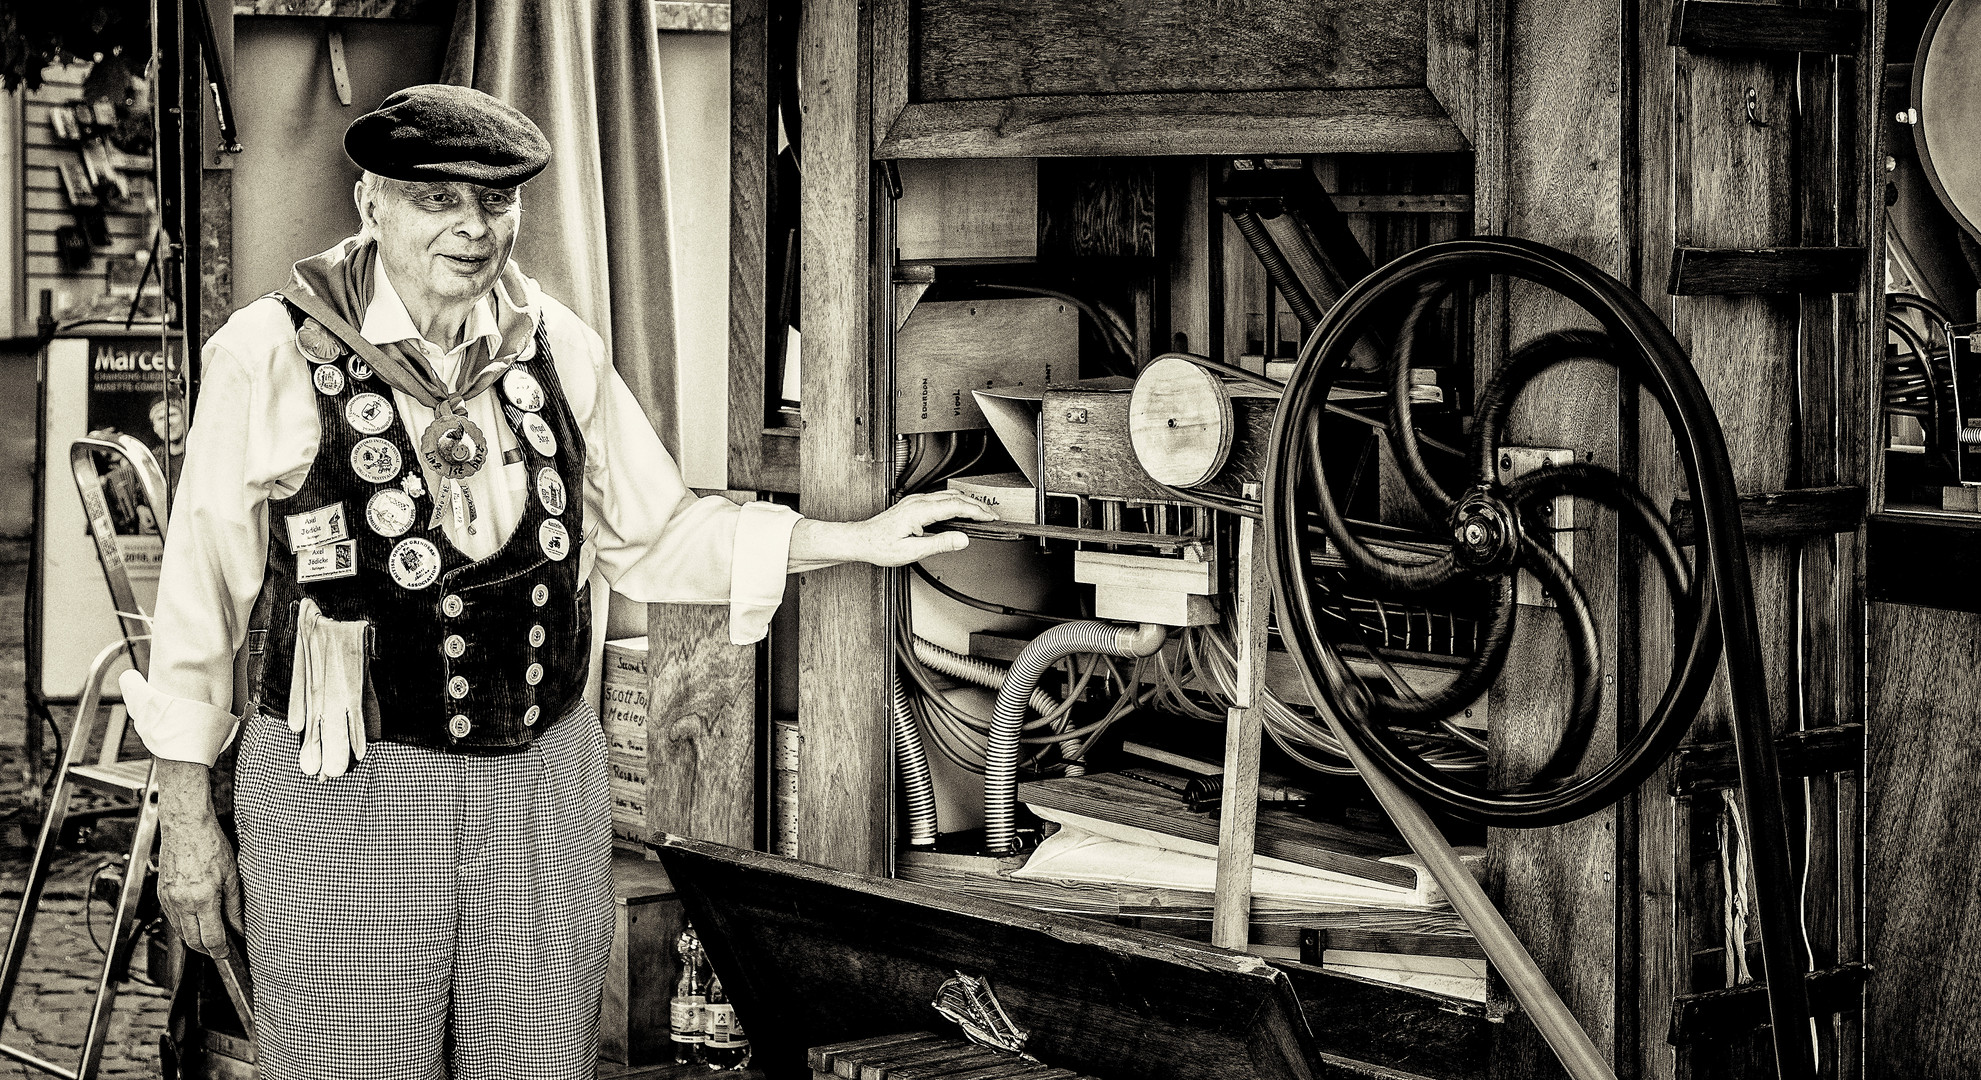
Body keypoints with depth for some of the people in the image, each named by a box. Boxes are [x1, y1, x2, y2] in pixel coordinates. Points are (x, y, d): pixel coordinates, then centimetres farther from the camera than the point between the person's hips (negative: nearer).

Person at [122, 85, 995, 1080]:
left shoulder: (559, 349, 4)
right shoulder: (268, 359, -9)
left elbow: (651, 535, 14)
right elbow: (198, 596, -3)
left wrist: (859, 540, 8)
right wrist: (186, 820, -1)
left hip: (547, 786, 4)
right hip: (345, 796, -4)